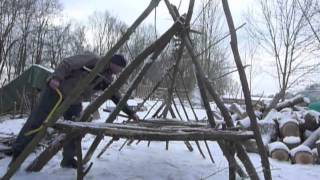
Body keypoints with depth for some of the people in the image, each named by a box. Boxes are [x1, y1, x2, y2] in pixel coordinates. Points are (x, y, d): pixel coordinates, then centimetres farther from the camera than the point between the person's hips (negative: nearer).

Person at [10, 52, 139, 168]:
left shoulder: (108, 80, 4)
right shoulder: (92, 60, -17)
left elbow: (117, 97, 10)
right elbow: (67, 63, -22)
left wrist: (131, 113, 8)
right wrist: (56, 77, -36)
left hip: (74, 101, 7)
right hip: (56, 90, -7)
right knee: (36, 122, -3)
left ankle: (68, 159, 14)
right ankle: (17, 154, 9)